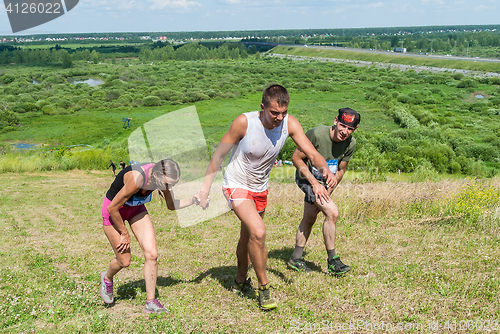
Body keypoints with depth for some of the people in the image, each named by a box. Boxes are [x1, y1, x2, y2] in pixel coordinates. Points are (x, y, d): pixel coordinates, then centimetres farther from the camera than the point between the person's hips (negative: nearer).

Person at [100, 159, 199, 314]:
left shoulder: (161, 177, -19)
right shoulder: (136, 179, -39)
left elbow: (171, 205, -1)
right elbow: (112, 208, -27)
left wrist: (194, 200, -15)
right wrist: (124, 234, -16)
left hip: (136, 208, 5)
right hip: (114, 210, -5)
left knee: (151, 254, -8)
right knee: (124, 261, 2)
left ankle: (150, 302, 4)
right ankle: (107, 278, 37)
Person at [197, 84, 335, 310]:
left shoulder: (290, 124, -15)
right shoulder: (244, 122, -25)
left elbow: (312, 153, -19)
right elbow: (219, 154, -15)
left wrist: (325, 169, -41)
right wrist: (205, 188, -15)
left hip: (260, 188, 5)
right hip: (236, 186, -5)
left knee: (248, 236, 21)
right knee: (258, 232, -24)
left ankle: (240, 281, 44)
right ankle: (263, 287, -6)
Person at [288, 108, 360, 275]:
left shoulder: (351, 143, -12)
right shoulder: (316, 134, -29)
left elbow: (340, 170, 1)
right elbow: (296, 158, -19)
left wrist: (327, 193, -7)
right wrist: (314, 183, -22)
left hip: (324, 182, 7)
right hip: (306, 178, -7)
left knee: (309, 219, 16)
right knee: (332, 212, -20)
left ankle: (296, 258, 32)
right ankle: (333, 261, -8)